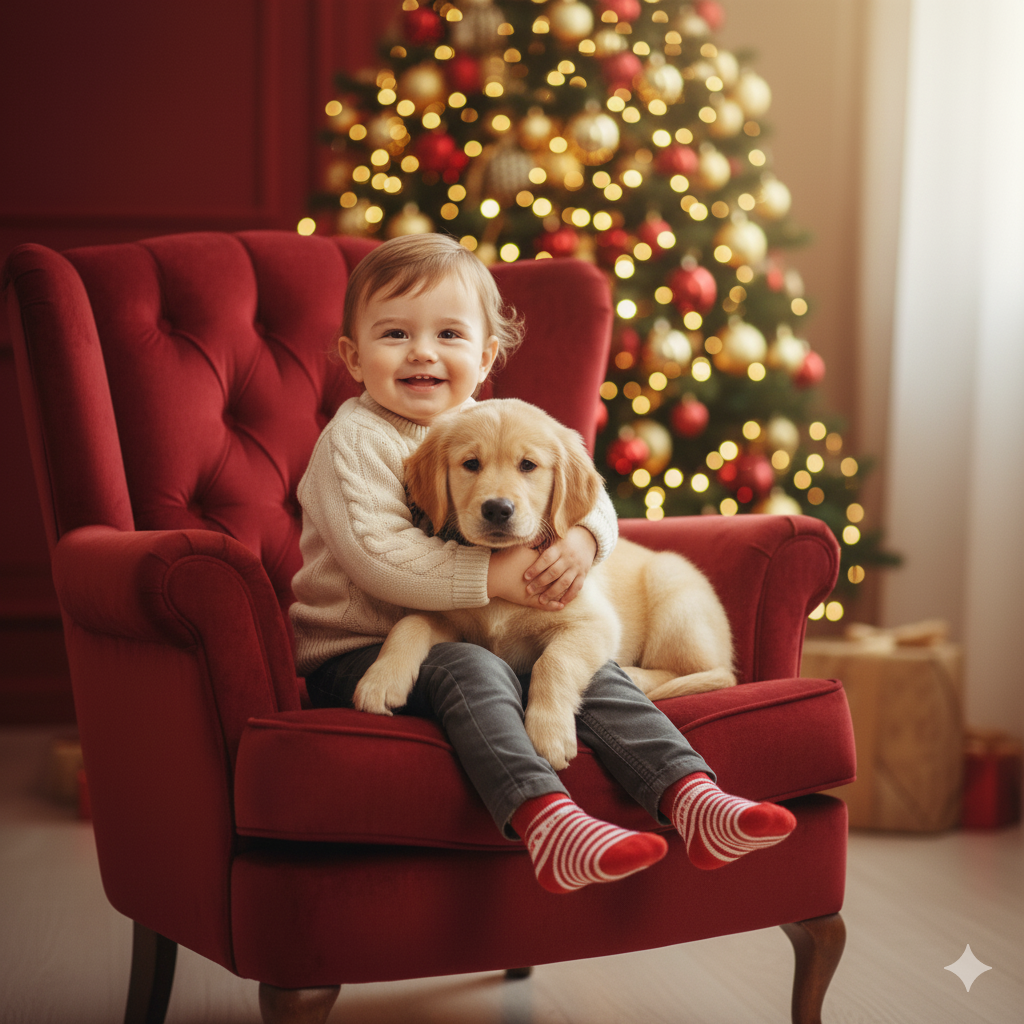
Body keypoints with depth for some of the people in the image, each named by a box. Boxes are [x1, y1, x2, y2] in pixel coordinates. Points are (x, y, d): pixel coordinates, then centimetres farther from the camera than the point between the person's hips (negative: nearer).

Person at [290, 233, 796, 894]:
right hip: (361, 653, -6)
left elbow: (588, 497, 10)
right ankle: (546, 823, -51)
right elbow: (378, 557, -22)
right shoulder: (355, 441, -9)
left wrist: (580, 542, -15)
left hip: (489, 641, 6)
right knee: (469, 669, -35)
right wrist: (496, 574, -25)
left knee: (593, 670, -14)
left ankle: (694, 802, -25)